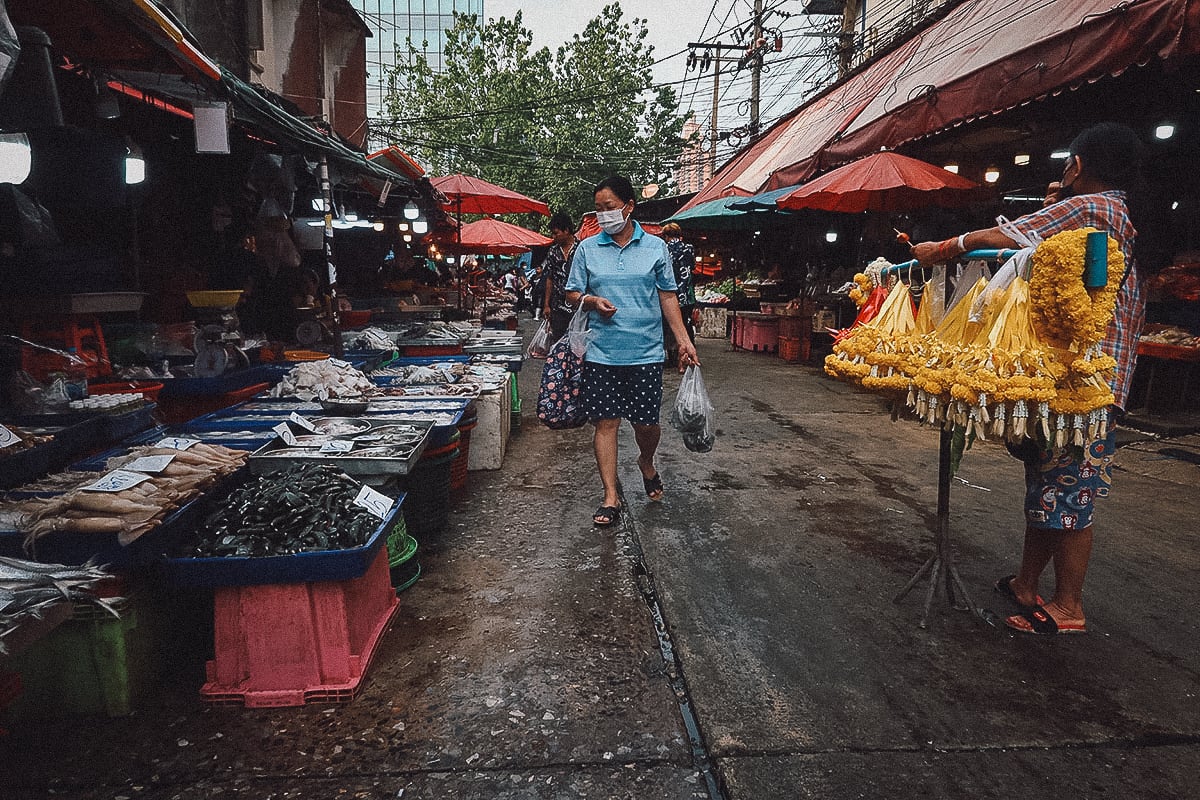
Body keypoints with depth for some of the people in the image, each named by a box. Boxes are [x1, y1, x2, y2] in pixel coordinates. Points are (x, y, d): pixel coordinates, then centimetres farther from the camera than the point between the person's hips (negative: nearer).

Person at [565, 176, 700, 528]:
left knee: (646, 422, 4)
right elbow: (572, 294, 10)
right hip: (601, 353, 1)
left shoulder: (656, 247, 5)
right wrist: (592, 301, -13)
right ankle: (611, 496, 10)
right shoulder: (587, 248, 6)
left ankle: (646, 464, 38)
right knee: (605, 422, 0)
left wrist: (684, 341, 1)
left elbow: (668, 297, 7)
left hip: (646, 352, 0)